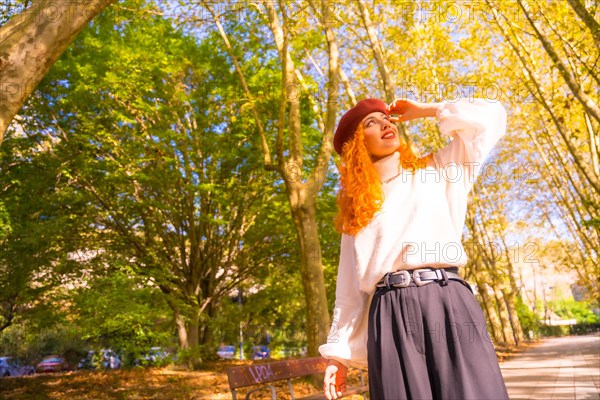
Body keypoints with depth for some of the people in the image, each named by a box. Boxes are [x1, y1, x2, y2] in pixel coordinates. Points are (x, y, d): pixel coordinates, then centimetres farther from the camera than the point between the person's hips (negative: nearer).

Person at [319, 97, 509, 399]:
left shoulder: (437, 171, 17)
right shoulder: (356, 208, 17)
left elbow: (490, 116, 14)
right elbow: (351, 286, 14)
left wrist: (422, 111, 18)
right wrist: (339, 353, 10)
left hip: (448, 304, 0)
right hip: (390, 318, 1)